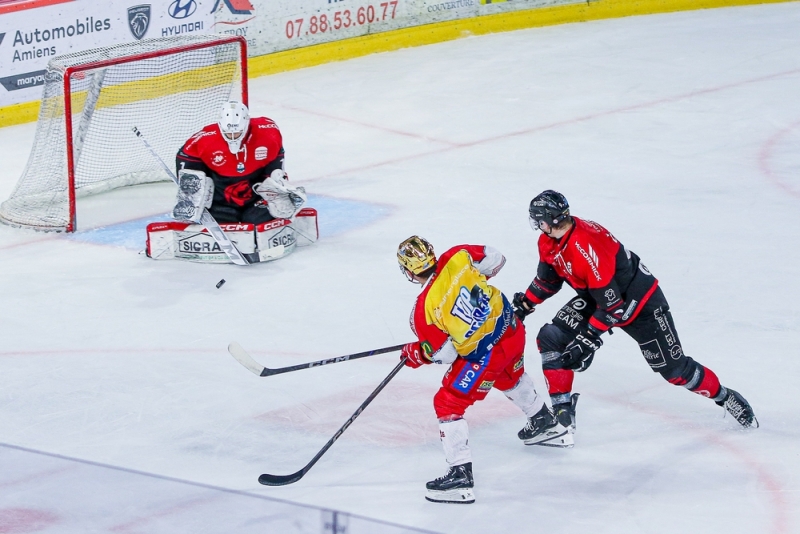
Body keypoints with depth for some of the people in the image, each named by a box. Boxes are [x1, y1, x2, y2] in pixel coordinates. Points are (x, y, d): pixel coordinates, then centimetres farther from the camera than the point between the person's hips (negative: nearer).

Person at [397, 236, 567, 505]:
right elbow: (495, 260, 2)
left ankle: (460, 476, 1)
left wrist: (416, 354, 6)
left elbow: (443, 354, -13)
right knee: (511, 377, 37)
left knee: (448, 404, 4)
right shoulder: (458, 258, -12)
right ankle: (546, 424, 60)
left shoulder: (423, 310, -22)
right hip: (512, 329, 7)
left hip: (484, 356, -7)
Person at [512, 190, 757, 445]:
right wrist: (522, 306, 14)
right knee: (551, 338, -12)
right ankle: (562, 409, -5)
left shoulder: (588, 246, -36)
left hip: (640, 302, -8)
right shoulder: (548, 242, -9)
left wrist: (587, 340, -29)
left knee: (674, 369, -1)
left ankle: (725, 397, 23)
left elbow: (612, 304, -32)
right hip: (595, 297, 8)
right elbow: (547, 279, 13)